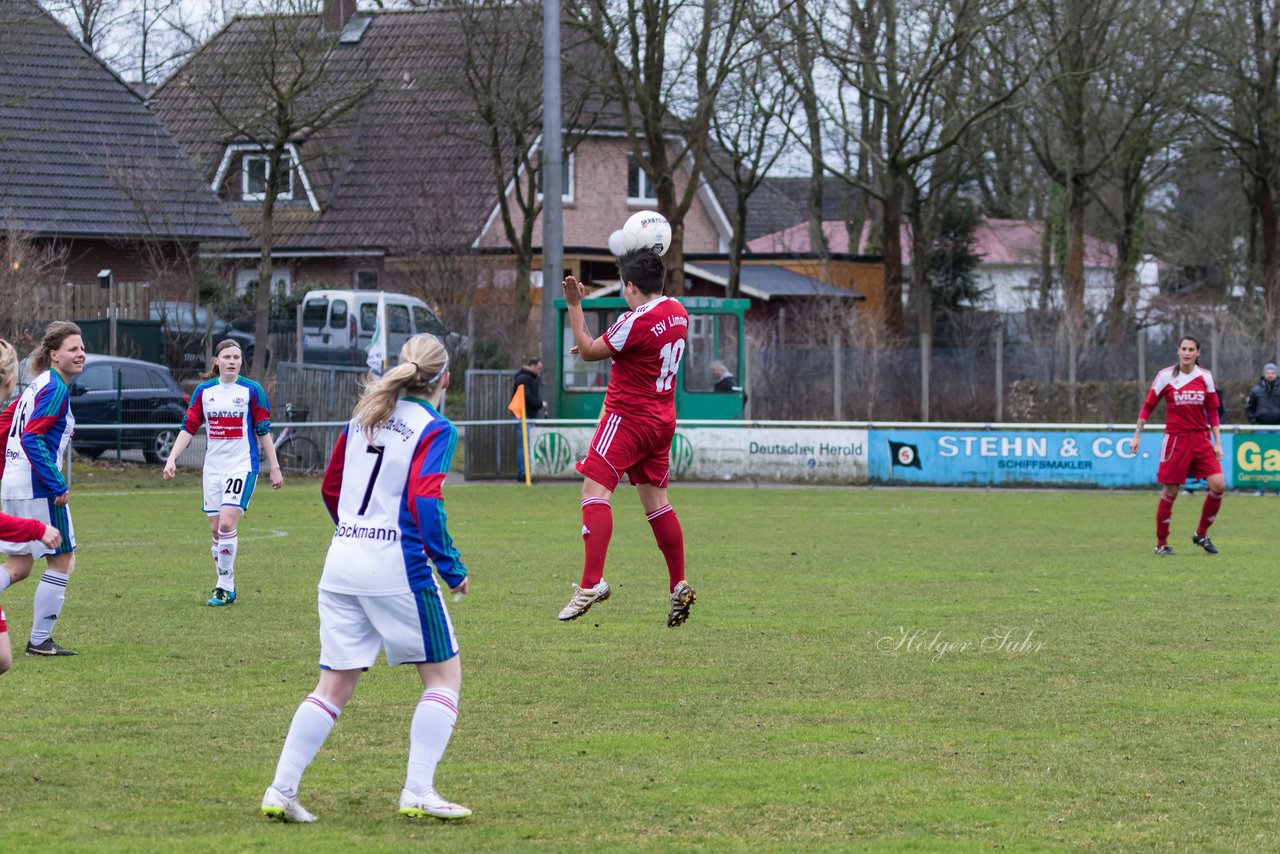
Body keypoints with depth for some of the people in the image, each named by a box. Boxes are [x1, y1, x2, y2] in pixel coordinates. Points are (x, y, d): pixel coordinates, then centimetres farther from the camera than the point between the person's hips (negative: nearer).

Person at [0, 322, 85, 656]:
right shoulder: (56, 389, -14)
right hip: (38, 488, -9)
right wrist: (58, 485, -21)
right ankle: (40, 640, 4)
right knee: (62, 560, 2)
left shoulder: (38, 385, 14)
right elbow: (32, 438, -23)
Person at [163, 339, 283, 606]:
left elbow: (264, 430, 1)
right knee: (215, 529, 5)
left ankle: (225, 586, -9)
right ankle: (225, 587, 17)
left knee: (227, 524, -18)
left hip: (242, 466, -4)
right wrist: (172, 459, -3)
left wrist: (274, 467, 2)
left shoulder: (251, 390, -2)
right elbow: (188, 427, 6)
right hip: (213, 467, 4)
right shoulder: (204, 391, 6)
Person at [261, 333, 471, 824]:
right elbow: (425, 504, -17)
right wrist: (453, 569, -8)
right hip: (398, 567, -6)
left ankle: (281, 792, 2)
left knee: (334, 687, 11)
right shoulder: (436, 430, -6)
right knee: (444, 675, 8)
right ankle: (418, 792, -3)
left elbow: (330, 488, 20)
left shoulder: (362, 418, 13)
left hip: (341, 563, 6)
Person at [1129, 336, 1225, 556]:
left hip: (1201, 439, 3)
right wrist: (1137, 435, 0)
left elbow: (1212, 412, 10)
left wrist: (1217, 442, 5)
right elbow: (1148, 406, 3)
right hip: (1176, 439, -3)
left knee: (1218, 485, -9)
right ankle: (1161, 543, 13)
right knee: (1170, 493, -1)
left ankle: (1201, 535, 9)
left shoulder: (1205, 377, 4)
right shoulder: (1166, 376, -3)